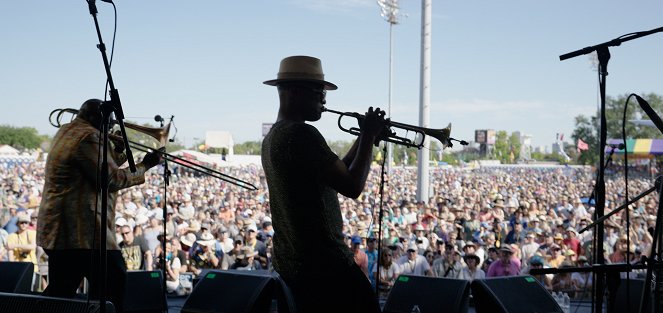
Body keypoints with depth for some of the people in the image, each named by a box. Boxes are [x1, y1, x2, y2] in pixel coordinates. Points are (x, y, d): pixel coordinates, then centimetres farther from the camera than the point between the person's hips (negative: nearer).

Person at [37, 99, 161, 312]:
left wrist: (118, 151, 14)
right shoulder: (88, 137, -13)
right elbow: (112, 180, -16)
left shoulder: (66, 132, 19)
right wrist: (144, 166, -6)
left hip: (58, 230, 10)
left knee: (60, 290, 13)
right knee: (114, 279, -1)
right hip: (81, 229, -10)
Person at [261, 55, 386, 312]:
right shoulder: (301, 133, -18)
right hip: (323, 262, -10)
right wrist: (369, 137, -9)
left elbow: (337, 175, 19)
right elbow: (352, 186, -20)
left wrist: (364, 138, 12)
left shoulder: (272, 137, 14)